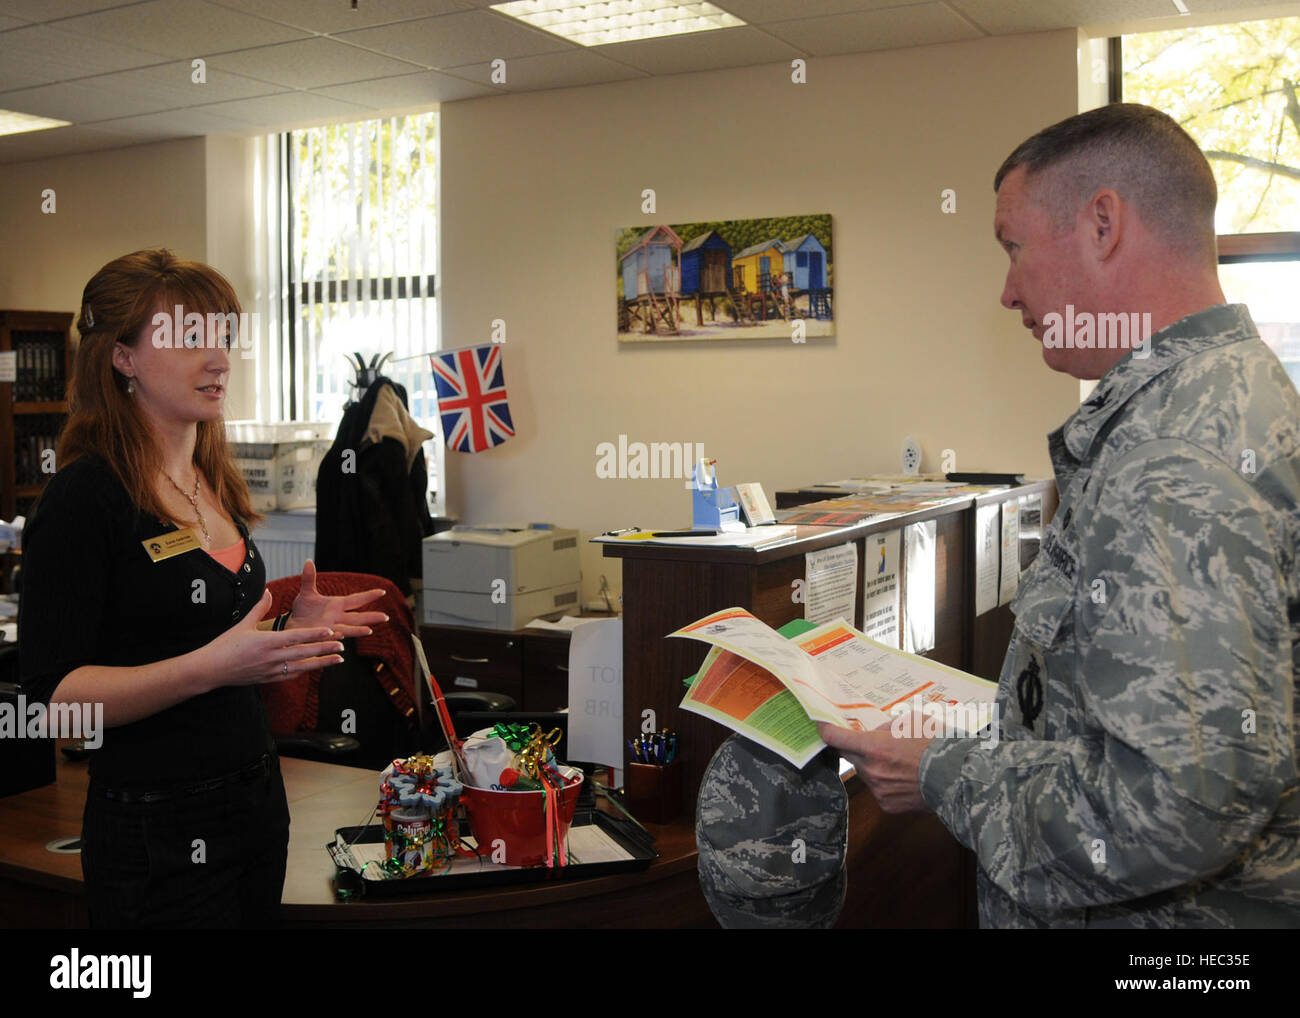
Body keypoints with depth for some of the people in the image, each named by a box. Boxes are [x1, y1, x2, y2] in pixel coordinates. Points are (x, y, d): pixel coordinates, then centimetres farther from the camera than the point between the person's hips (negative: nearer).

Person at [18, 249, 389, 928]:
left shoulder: (216, 486, 10)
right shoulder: (85, 496, -15)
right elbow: (54, 694, -19)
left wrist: (293, 630, 4)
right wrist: (212, 664, -29)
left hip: (256, 797, 8)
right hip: (157, 832, -7)